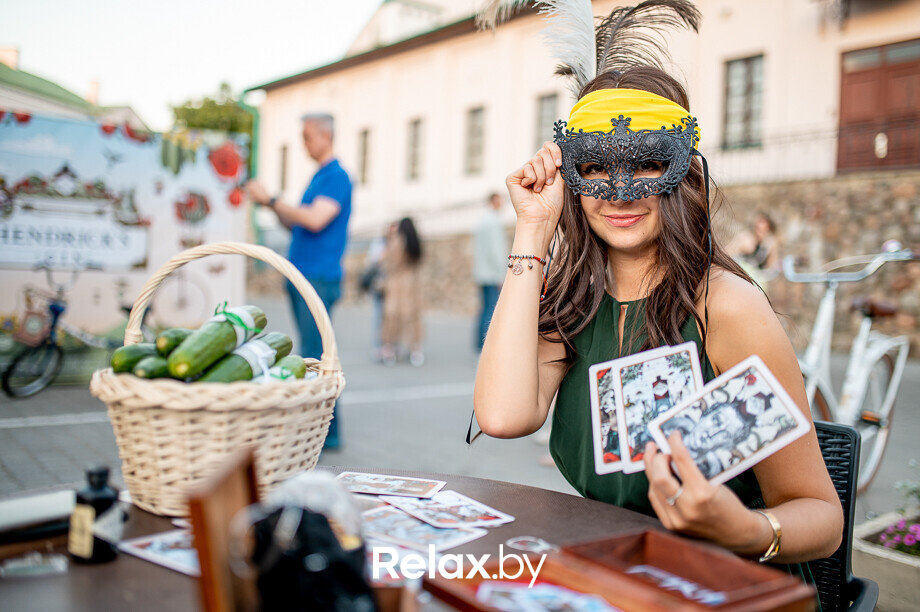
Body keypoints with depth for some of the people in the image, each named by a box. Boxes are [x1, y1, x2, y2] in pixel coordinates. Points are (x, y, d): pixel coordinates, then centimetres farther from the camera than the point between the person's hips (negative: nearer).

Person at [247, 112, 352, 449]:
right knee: (313, 354, 10)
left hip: (320, 278, -9)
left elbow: (315, 220, -21)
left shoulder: (338, 176, -8)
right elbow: (296, 226, 23)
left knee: (313, 356, -9)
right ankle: (323, 428, 16)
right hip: (301, 276, 9)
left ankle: (326, 432, -4)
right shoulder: (317, 177, 20)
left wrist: (271, 199, -16)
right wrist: (271, 205, 7)